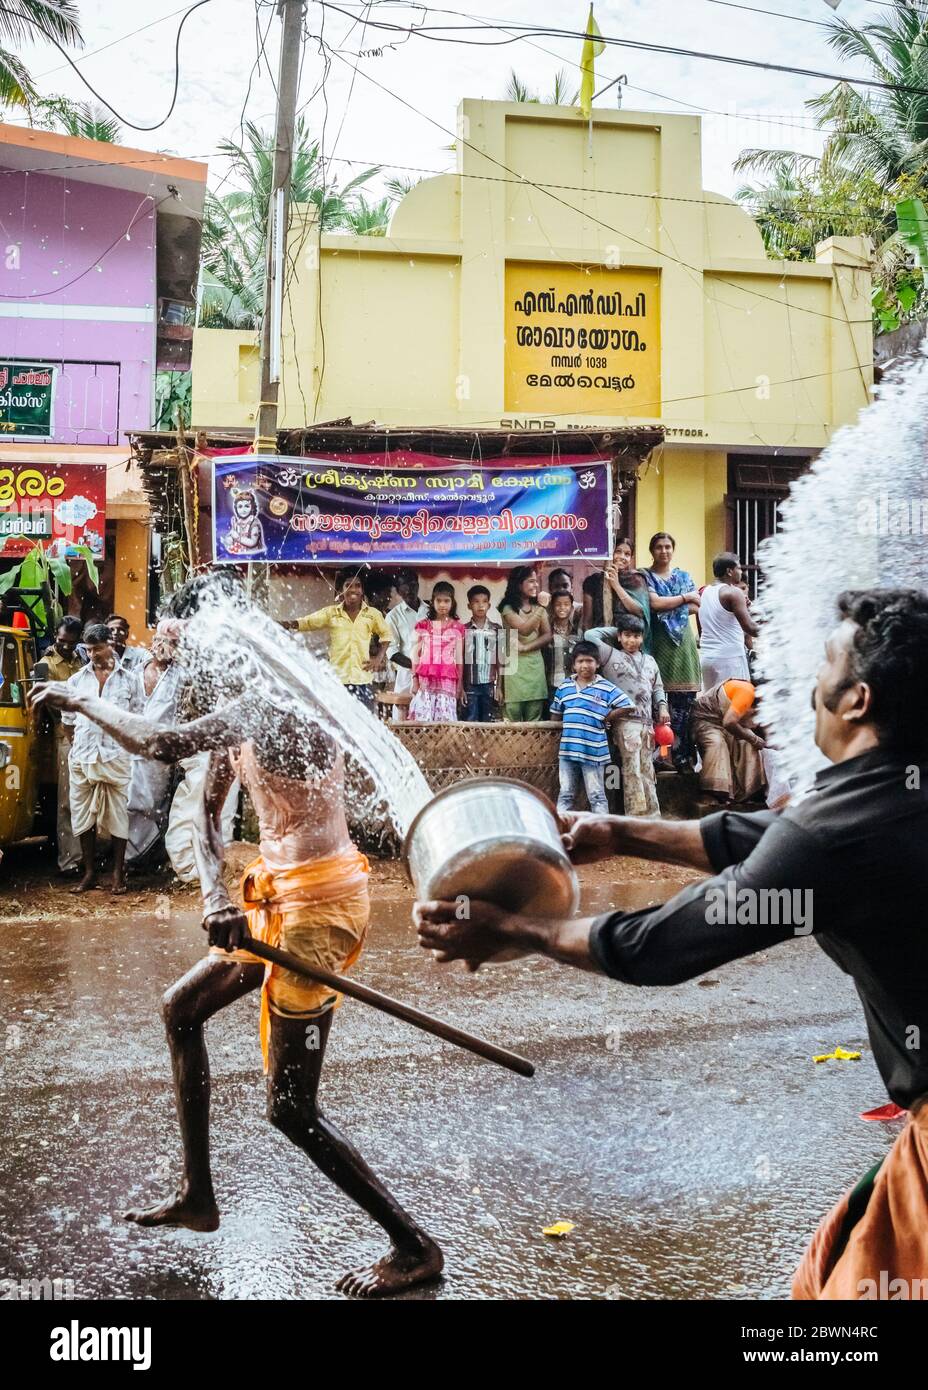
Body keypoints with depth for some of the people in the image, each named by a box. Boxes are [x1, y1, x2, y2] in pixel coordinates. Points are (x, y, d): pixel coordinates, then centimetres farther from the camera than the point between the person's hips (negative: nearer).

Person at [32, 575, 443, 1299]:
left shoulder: (270, 701, -21)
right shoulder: (241, 710, 9)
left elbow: (161, 744, -34)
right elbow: (208, 812, 10)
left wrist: (78, 698, -17)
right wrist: (215, 896, -7)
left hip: (318, 900, -10)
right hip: (281, 896, 10)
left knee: (291, 1108, -3)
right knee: (182, 1008, 24)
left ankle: (416, 1247, 11)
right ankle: (197, 1195, 37)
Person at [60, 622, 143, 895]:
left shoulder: (129, 678, 6)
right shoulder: (76, 680, 12)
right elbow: (68, 718, 16)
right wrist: (77, 742, 6)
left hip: (116, 757, -2)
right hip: (82, 757, 3)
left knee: (118, 814, 1)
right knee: (83, 814, 5)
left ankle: (118, 874, 9)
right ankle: (89, 873, 15)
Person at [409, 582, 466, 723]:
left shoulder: (458, 627, 7)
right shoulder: (422, 625, 7)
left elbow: (459, 658, 8)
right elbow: (416, 656, 8)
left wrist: (460, 685, 6)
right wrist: (415, 680, 1)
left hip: (448, 681, 0)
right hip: (425, 680, 0)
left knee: (446, 720, -4)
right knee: (422, 719, -5)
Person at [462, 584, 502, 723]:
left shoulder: (497, 630, 4)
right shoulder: (463, 630, 2)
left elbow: (500, 659, 6)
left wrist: (499, 686, 2)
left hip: (489, 684, 1)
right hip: (470, 685, -1)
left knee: (486, 721, 4)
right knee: (470, 722, -1)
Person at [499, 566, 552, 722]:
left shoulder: (538, 608, 13)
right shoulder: (508, 608, -1)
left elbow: (547, 636, 2)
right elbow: (524, 630, -15)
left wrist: (526, 647, -13)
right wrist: (541, 609, -20)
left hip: (535, 664, 4)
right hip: (514, 664, -4)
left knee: (534, 720, 1)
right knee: (512, 719, -6)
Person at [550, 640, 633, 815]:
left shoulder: (606, 688, -3)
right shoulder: (564, 687, 9)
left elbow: (627, 706, -4)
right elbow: (555, 715, 17)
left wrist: (605, 720, -2)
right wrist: (568, 726, 6)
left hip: (594, 752, -3)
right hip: (567, 750, 4)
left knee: (597, 796, 5)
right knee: (566, 795, 10)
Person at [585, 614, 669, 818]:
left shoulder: (649, 661, 22)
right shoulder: (611, 656, 8)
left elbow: (657, 688, 23)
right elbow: (591, 635, 2)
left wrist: (662, 707, 6)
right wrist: (614, 632, 13)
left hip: (647, 721, 5)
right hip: (626, 720, -5)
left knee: (647, 770, 7)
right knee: (632, 771, -10)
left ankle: (652, 816, 8)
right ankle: (636, 817, -11)